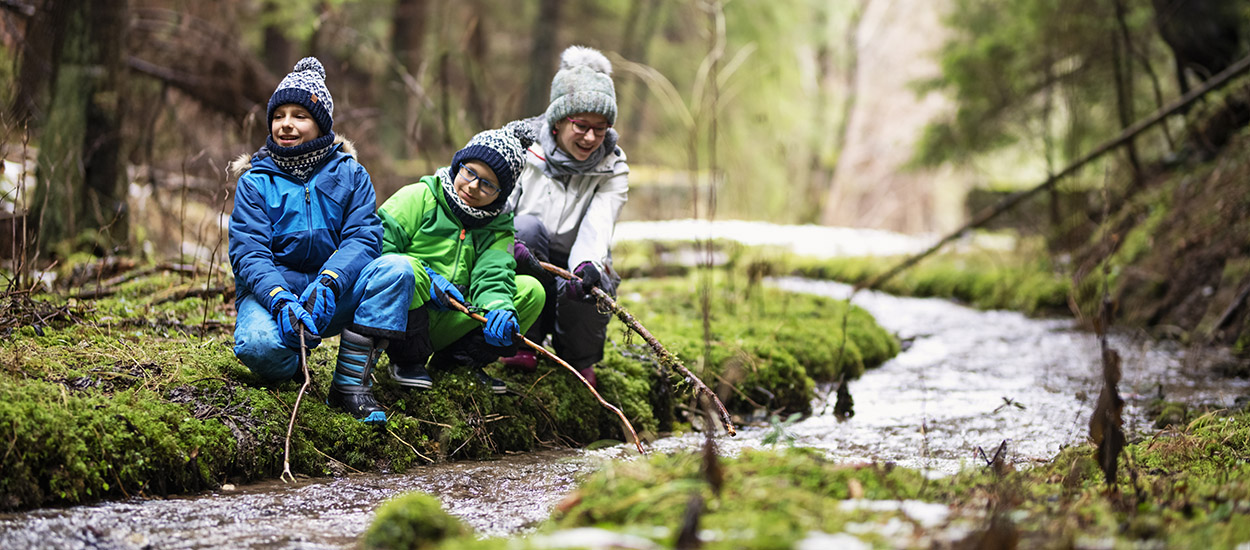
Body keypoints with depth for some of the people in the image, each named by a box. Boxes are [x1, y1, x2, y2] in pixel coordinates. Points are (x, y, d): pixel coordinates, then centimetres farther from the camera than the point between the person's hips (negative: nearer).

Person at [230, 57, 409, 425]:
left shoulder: (349, 174, 6)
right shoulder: (256, 181, 2)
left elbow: (363, 237, -7)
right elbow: (247, 254, -9)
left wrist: (328, 284, -28)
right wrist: (280, 300, -30)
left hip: (333, 296, 2)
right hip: (270, 290, -2)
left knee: (395, 269, -26)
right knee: (261, 345, -37)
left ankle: (350, 385, -23)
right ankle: (290, 370, 3)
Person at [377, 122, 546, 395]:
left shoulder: (499, 227, 9)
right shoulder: (419, 197, -4)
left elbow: (493, 276, -9)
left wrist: (499, 309, -32)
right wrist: (426, 279, -21)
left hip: (446, 325, 4)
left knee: (531, 291, -8)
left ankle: (454, 360, -2)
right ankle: (407, 361, -14)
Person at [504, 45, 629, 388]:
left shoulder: (612, 169, -3)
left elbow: (597, 226, -21)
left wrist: (588, 265, -44)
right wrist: (514, 245, -41)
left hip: (572, 272, 1)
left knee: (582, 289, -35)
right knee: (527, 226, -31)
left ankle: (579, 360, 2)